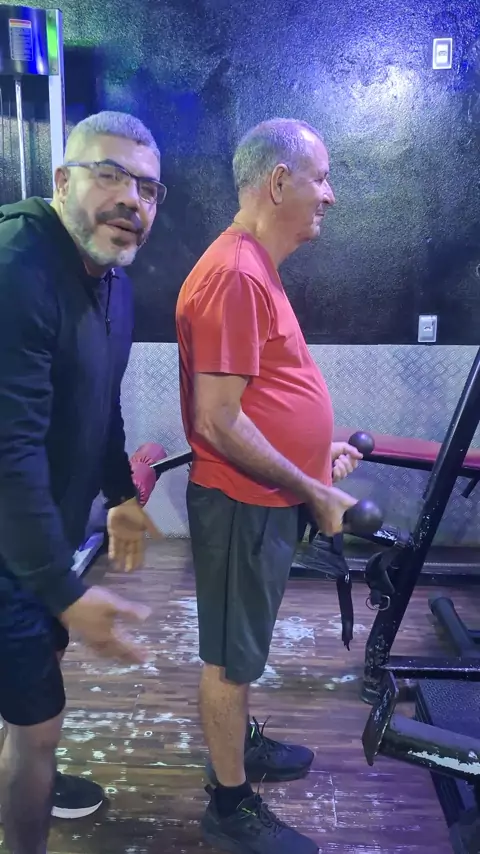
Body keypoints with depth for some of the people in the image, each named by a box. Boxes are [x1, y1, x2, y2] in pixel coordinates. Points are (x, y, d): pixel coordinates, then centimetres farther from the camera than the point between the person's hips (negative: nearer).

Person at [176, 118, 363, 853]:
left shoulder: (255, 268, 10)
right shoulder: (237, 274, -23)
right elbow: (218, 422, -26)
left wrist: (316, 446, 12)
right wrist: (313, 492, -19)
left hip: (264, 498, 10)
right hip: (243, 505, -9)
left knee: (244, 645, 24)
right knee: (231, 653, 8)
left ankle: (239, 746, 44)